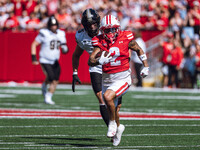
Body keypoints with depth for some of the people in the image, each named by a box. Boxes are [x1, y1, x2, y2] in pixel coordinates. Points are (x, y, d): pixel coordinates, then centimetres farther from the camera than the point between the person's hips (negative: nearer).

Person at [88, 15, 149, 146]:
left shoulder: (125, 38, -8)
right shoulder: (100, 41, -5)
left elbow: (139, 50, 11)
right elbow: (90, 61, -15)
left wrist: (146, 67, 11)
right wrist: (99, 61, -36)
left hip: (122, 78, -4)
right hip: (107, 79, 4)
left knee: (108, 96, -28)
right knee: (112, 109, 15)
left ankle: (113, 123, -5)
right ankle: (118, 127, 46)